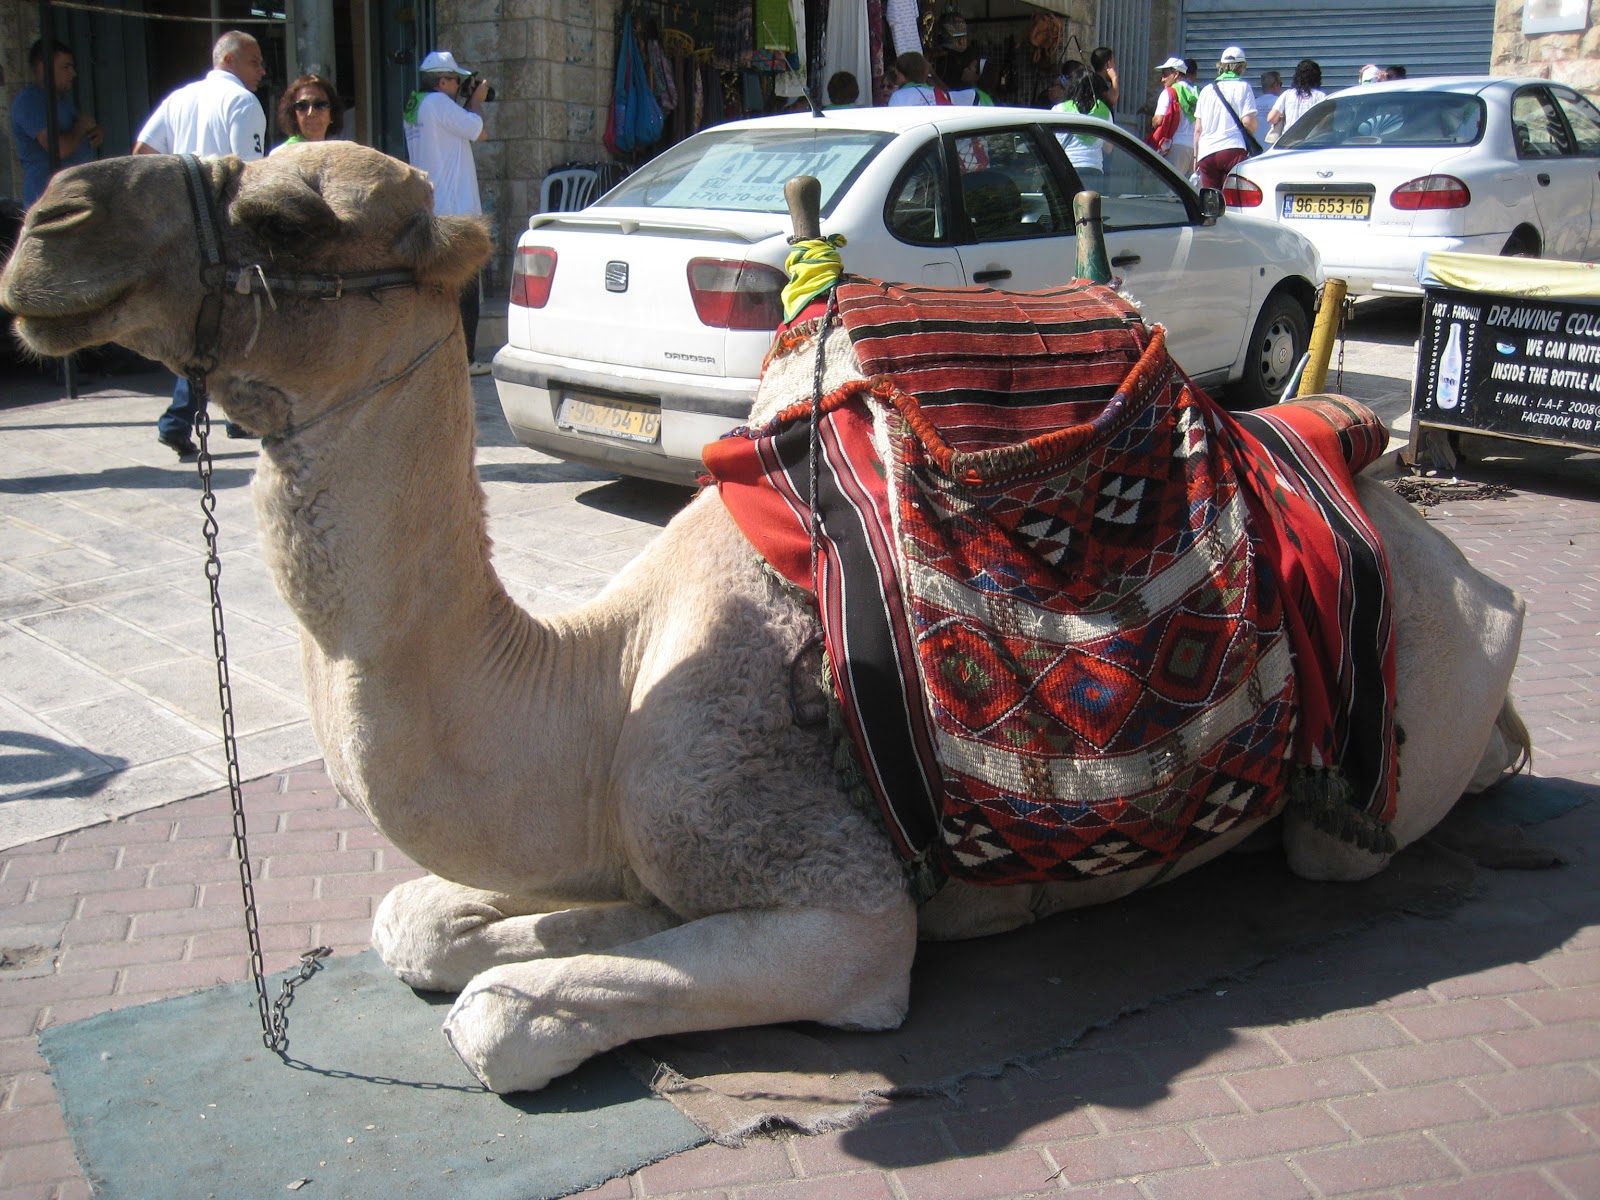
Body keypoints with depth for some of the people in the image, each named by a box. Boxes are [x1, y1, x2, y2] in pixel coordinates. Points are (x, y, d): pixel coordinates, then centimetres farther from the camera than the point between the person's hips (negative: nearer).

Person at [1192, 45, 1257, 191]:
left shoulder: (1206, 90, 15)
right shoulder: (1243, 87, 2)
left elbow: (1198, 129, 14)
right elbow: (1248, 121, -7)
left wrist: (1196, 157, 19)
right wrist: (1252, 135, 13)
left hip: (1206, 153, 4)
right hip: (1233, 150, -4)